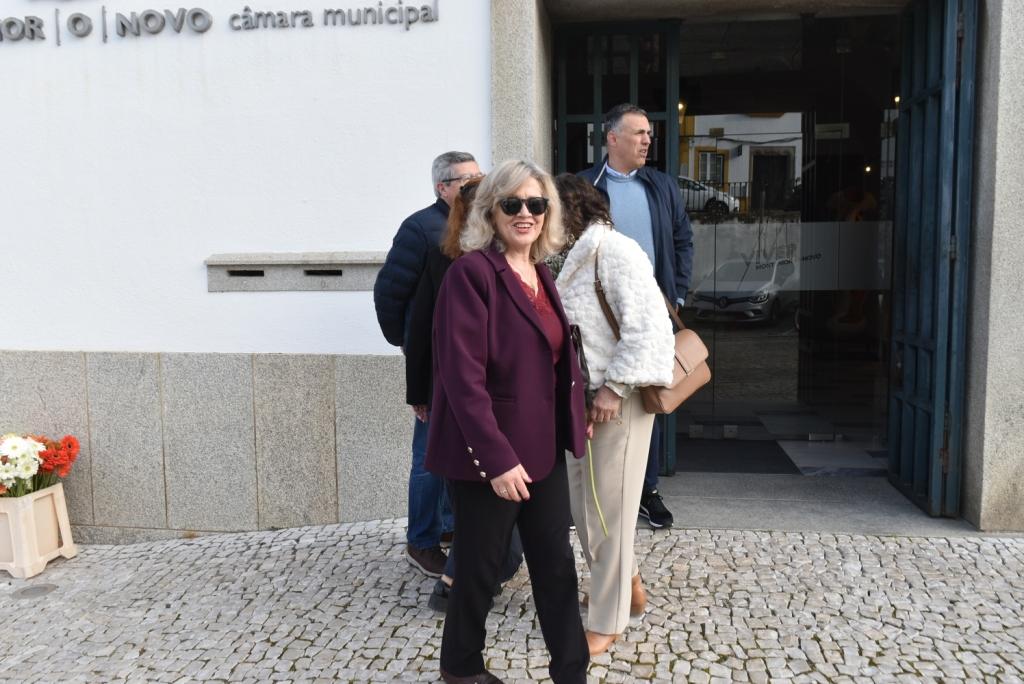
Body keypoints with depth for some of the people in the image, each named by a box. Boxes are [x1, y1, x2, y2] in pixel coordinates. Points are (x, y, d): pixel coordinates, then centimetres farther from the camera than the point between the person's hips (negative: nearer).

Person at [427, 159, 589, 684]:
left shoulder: (541, 274, 9)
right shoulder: (472, 271, -16)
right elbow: (462, 375, -22)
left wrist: (576, 416, 11)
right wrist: (496, 458, -23)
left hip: (543, 448, 7)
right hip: (489, 455, -7)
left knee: (556, 563, 12)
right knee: (479, 568, 11)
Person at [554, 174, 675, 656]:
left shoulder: (615, 250, -14)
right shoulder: (578, 255, 12)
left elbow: (648, 326, -21)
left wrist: (615, 387, -21)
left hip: (619, 397, -8)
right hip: (585, 396, 9)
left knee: (609, 507, 1)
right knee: (580, 498, 16)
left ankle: (608, 620, 17)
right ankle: (627, 581, 37)